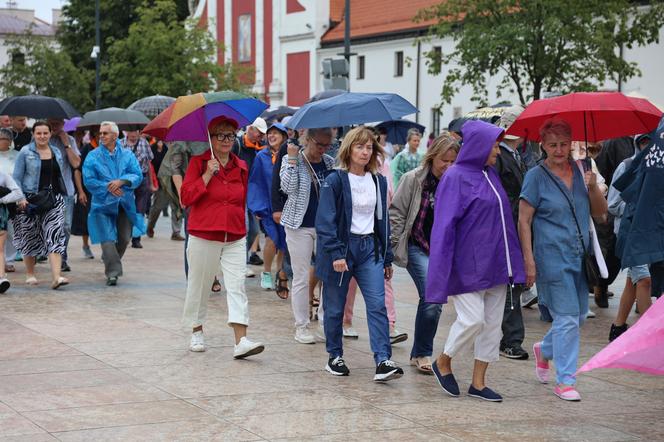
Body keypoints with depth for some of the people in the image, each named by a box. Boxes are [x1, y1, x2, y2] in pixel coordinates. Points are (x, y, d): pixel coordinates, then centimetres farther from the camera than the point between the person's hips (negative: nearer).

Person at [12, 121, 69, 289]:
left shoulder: (56, 152, 11)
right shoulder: (25, 152, -2)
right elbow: (16, 178, -2)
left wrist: (61, 196, 12)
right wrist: (20, 198, -14)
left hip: (54, 199, 2)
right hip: (31, 200, -2)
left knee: (55, 236, -11)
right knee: (29, 237, 7)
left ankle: (56, 277, -20)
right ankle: (30, 274, 24)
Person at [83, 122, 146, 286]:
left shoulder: (127, 155, 4)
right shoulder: (93, 156, 0)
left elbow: (137, 176, -3)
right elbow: (89, 181, -5)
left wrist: (121, 181, -19)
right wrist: (108, 187, -17)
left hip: (125, 204, 3)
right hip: (103, 204, -3)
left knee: (124, 239, 11)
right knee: (108, 239, -12)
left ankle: (110, 260, 35)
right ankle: (112, 273, -10)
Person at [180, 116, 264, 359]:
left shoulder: (241, 167, 11)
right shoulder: (198, 162, -1)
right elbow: (186, 197, -10)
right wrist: (208, 175, -16)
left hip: (235, 237, 3)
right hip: (204, 235, -3)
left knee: (237, 286, -8)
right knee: (199, 285, 7)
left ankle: (241, 341, -15)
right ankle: (197, 332, 27)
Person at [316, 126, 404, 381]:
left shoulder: (379, 182, 10)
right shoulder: (335, 180, -7)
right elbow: (325, 221, -11)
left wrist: (387, 258, 15)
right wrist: (335, 253, -20)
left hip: (369, 248, 4)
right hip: (341, 247, -4)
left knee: (377, 305, -9)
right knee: (335, 308, 6)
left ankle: (383, 361, -15)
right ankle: (335, 357, 22)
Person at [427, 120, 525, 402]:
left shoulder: (490, 175, 12)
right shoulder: (456, 178, -10)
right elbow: (444, 225, -13)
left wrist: (512, 264, 15)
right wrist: (443, 271, -18)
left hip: (494, 263, 8)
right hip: (469, 264, -8)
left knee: (493, 324, 7)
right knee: (472, 319, -11)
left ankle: (478, 383, 14)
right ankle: (443, 362, 15)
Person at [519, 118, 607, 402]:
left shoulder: (580, 171, 8)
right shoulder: (536, 176, -6)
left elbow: (600, 212, 9)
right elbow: (524, 221, -7)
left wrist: (593, 187, -9)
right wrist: (529, 260, -14)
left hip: (580, 256, 6)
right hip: (552, 257, -6)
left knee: (579, 315, 13)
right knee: (567, 318, -7)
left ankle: (544, 350, 39)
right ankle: (565, 381, 3)